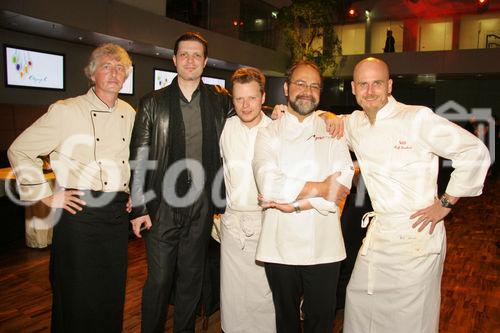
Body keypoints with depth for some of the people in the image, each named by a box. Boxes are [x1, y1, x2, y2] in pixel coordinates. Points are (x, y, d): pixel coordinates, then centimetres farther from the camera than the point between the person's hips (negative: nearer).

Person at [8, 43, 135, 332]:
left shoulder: (130, 113, 9)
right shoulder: (65, 111, -7)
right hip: (79, 212, -4)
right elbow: (19, 151, -3)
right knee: (77, 296, 6)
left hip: (118, 213, 5)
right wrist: (46, 195, -6)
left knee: (113, 295, 15)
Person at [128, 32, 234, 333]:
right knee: (159, 279, 6)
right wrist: (139, 207, -4)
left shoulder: (221, 100, 5)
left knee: (192, 279, 15)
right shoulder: (153, 103, 1)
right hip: (163, 206, -1)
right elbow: (139, 158, 0)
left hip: (201, 206, 2)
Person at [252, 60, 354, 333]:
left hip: (323, 247, 0)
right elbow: (268, 186, -15)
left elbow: (341, 188, -10)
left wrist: (293, 204, -15)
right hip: (280, 247, 0)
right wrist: (320, 189, -13)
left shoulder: (333, 132, 5)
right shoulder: (268, 134, 3)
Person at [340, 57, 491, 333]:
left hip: (417, 235, -5)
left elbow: (476, 152, -11)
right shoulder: (355, 123, 5)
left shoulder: (418, 118, -13)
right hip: (378, 234, 6)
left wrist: (446, 203, -9)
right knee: (358, 300, 16)